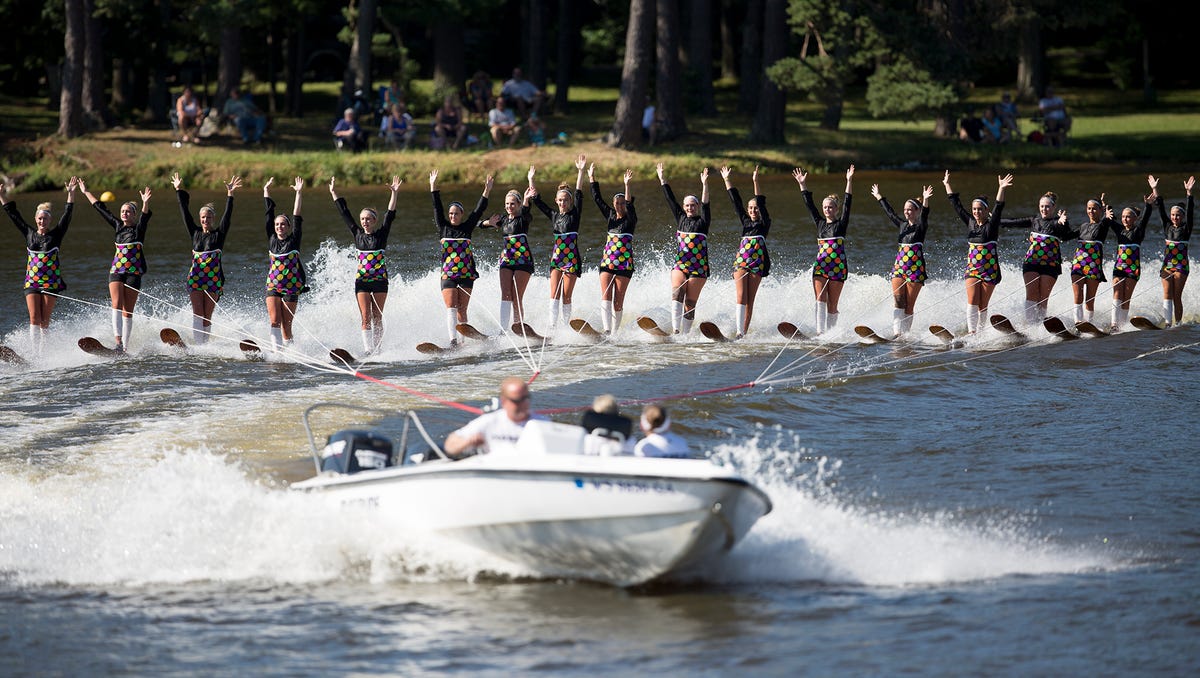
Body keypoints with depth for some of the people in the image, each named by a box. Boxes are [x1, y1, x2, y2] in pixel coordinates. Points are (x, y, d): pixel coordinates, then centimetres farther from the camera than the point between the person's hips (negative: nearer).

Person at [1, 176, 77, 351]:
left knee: (45, 320, 0)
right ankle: (35, 351, -10)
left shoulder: (56, 235, 2)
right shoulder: (29, 233, 8)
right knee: (34, 318, -8)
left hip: (51, 283, -1)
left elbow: (67, 214, -4)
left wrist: (71, 194, -13)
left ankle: (43, 352, 4)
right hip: (31, 282, 1)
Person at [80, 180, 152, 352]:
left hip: (134, 273, -3)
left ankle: (124, 346, -1)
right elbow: (101, 208, 20)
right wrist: (86, 193, 27)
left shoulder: (139, 228, 2)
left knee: (127, 312, -2)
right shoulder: (117, 226, 13)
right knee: (117, 305, -16)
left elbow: (145, 215, -19)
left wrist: (146, 203, -40)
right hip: (116, 272, 3)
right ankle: (118, 342, -27)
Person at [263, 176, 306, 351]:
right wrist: (266, 192, 12)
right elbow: (269, 215, 7)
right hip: (273, 286, 2)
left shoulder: (294, 240, -1)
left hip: (291, 288, -2)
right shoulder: (271, 239, 6)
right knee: (275, 321, -13)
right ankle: (276, 350, -17)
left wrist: (298, 194, -10)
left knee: (286, 324, 1)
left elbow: (297, 217, -5)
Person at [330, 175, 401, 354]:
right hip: (362, 282, 1)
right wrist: (334, 194, 12)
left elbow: (390, 215, -8)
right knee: (366, 318, -6)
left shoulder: (381, 235, 1)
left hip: (380, 280, -1)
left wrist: (394, 194, -18)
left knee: (377, 318, 3)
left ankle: (377, 348, 9)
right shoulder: (357, 234, 6)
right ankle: (368, 350, -10)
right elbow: (345, 214, 9)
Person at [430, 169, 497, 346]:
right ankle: (453, 340, -24)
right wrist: (433, 187, -1)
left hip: (466, 274, 1)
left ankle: (462, 340, 7)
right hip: (447, 275, -1)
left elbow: (478, 211, 5)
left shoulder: (467, 228, 7)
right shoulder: (443, 228, 6)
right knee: (451, 308, -13)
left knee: (462, 310, 3)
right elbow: (437, 207, 3)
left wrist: (487, 191, 1)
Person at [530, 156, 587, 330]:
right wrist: (531, 181, 14)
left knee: (566, 297, -3)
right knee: (554, 295, -6)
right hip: (556, 259, 4)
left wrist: (580, 172, -17)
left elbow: (579, 195, -10)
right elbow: (537, 201, 15)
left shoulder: (574, 215, 0)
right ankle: (552, 327, -9)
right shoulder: (553, 216, 10)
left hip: (572, 260, -4)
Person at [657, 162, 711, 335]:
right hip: (679, 266, 2)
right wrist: (663, 180, 11)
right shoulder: (680, 218, 12)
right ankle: (675, 329, -29)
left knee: (690, 303, -2)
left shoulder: (703, 222, 3)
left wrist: (705, 185, -23)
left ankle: (684, 333, 4)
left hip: (698, 268, -2)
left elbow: (705, 204, -11)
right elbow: (670, 200, 12)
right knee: (677, 294, -20)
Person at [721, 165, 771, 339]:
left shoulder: (764, 223, 6)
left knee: (750, 300, -1)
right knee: (741, 297, -10)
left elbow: (762, 204, -5)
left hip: (757, 263, -3)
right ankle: (739, 332, -19)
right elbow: (736, 202, 17)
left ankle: (744, 332, 0)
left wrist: (756, 183, -13)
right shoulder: (746, 222, 16)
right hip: (741, 261, 3)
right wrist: (727, 180, 17)